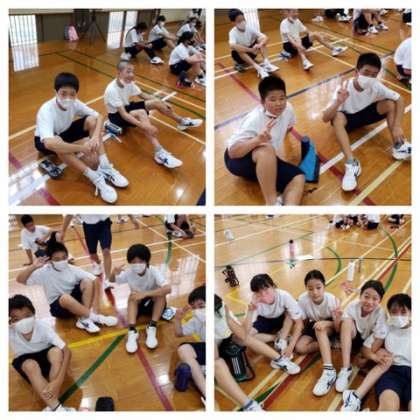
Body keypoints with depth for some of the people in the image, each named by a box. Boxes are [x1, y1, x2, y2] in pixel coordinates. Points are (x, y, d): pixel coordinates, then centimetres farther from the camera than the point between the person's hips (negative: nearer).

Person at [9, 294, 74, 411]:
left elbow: (67, 352, -32)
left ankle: (51, 407, -34)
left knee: (56, 351, -33)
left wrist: (58, 381, -45)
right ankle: (55, 407, -36)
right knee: (31, 365, -34)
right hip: (25, 360, 0)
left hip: (46, 354, 0)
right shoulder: (9, 332, -26)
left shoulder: (43, 326, -29)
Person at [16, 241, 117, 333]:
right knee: (65, 297, -39)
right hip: (58, 306, -3)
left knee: (88, 282, -23)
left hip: (76, 300, 3)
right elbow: (20, 280, -19)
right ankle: (92, 316, -28)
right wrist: (33, 267, -31)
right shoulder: (44, 272, -13)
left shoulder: (72, 269, -8)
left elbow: (94, 280, -11)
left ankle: (84, 319, -24)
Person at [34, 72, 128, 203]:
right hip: (45, 140, -5)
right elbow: (49, 142, -52)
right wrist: (82, 148, -48)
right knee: (57, 143, -42)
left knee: (92, 120, -18)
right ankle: (96, 178, -37)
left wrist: (95, 136, -36)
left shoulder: (74, 103, -20)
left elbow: (99, 117, -15)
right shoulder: (46, 111, -37)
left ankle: (105, 168, -21)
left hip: (65, 132, 6)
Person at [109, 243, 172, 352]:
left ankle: (152, 328, -29)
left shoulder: (153, 271, -27)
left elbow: (168, 288, -42)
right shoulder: (129, 273, -16)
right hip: (138, 304, 2)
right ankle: (132, 331, -36)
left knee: (161, 293, -32)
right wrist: (113, 274, -27)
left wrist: (145, 293, -49)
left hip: (155, 303, -2)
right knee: (132, 296, -29)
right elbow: (111, 280, -1)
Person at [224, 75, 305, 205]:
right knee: (266, 150, -39)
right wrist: (257, 140, -48)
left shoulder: (287, 108, -8)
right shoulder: (254, 119, -27)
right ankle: (272, 203, -33)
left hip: (267, 163, 7)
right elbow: (232, 152, -35)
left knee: (298, 178, -17)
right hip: (238, 159, -7)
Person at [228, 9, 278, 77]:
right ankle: (258, 68, -45)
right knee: (239, 49, -36)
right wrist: (250, 50, -48)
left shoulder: (250, 28, -12)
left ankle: (266, 63, -33)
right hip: (240, 55, -4)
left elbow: (265, 38, -18)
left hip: (251, 52, 4)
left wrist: (259, 45, -40)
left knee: (261, 39, -17)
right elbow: (232, 46, -45)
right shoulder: (233, 32, -23)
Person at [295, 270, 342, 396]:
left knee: (320, 328, -38)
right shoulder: (302, 299, -24)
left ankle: (329, 371, -42)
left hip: (330, 327, -3)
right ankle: (330, 344, -10)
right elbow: (304, 323, -9)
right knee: (300, 347, -23)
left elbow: (338, 330, -24)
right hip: (314, 326, 3)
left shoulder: (332, 300, -28)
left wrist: (337, 319, -43)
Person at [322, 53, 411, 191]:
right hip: (348, 118, -3)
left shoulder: (376, 86, -22)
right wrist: (338, 102, -54)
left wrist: (397, 126, -24)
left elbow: (399, 99, -12)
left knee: (390, 103, -18)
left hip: (366, 113, 4)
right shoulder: (344, 89, -31)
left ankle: (398, 145, -15)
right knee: (337, 117, -37)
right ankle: (351, 163, -43)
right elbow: (325, 118, -36)